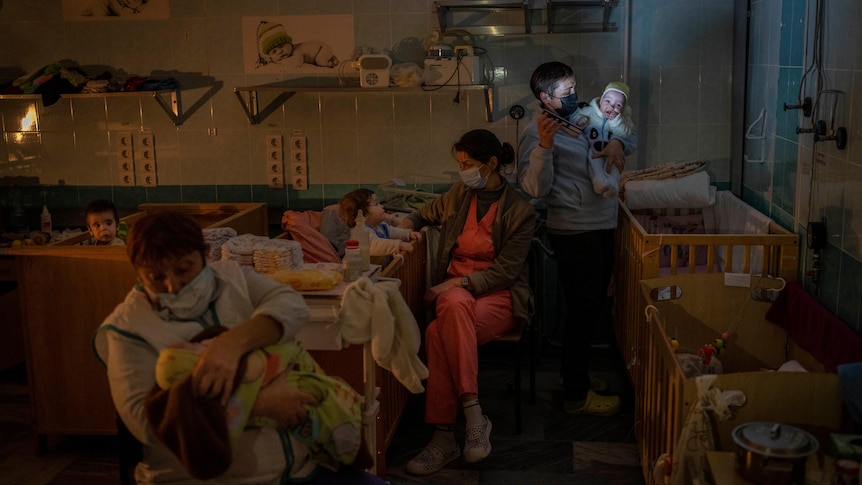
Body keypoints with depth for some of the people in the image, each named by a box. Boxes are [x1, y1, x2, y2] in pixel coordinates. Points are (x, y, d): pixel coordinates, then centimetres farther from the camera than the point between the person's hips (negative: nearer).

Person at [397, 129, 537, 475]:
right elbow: (427, 213, 30)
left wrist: (458, 283, -20)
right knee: (455, 307, -37)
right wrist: (406, 224, 7)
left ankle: (444, 436, -31)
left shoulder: (518, 210, -5)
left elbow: (505, 271, -9)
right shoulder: (459, 195, 10)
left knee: (440, 333, -35)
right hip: (454, 288, 4)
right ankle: (474, 416, -38)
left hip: (500, 295, -3)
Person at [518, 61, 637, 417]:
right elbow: (535, 188, -22)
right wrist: (544, 146, -34)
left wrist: (617, 143, -3)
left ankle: (573, 372, 34)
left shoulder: (582, 118, 12)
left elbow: (631, 136, 19)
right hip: (573, 231, -9)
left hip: (601, 227, 9)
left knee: (594, 305, 17)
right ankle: (576, 395, 8)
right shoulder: (536, 133, -11)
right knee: (585, 308, -3)